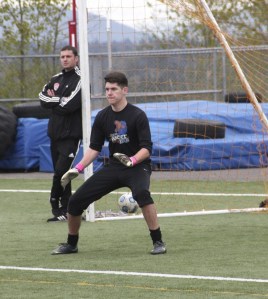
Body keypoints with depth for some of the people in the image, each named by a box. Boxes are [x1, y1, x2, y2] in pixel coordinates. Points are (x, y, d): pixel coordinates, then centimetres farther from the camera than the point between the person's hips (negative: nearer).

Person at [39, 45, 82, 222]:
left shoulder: (80, 80, -8)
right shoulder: (56, 79, 15)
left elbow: (70, 105, -18)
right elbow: (43, 99, 4)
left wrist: (53, 101, -3)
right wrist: (59, 101, -11)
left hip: (71, 134, -7)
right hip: (55, 133, 7)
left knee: (60, 172, -15)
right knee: (61, 174, 9)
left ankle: (57, 207, -8)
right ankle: (65, 210, 15)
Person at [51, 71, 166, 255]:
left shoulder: (137, 115, -13)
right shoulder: (102, 117, 2)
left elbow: (147, 148, -18)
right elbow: (94, 148, 8)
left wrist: (131, 160, -36)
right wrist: (78, 168, -5)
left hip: (138, 166, -5)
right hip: (113, 167, 5)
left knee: (142, 192, -40)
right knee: (76, 201, -3)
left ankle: (158, 242, -28)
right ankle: (71, 244, 21)